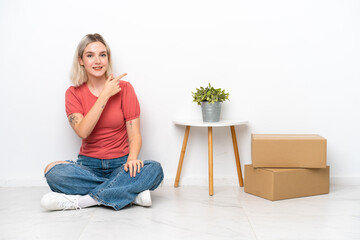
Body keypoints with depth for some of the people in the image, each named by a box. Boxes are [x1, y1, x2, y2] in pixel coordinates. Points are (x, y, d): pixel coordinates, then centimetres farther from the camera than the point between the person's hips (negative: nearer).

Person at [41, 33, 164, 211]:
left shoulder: (124, 88, 1)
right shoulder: (73, 93, 3)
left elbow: (134, 134, -3)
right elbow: (82, 131, -15)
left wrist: (132, 158, -25)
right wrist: (106, 95, -16)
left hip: (120, 164, 0)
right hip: (88, 165, 1)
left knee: (154, 169, -30)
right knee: (52, 171, -29)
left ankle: (80, 200, -26)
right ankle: (132, 194, -26)